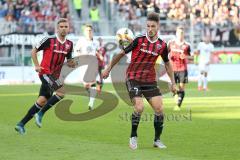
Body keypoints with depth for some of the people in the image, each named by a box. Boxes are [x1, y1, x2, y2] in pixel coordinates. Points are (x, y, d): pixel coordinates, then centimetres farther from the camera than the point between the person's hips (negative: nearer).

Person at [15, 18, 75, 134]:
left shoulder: (69, 44, 8)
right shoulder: (49, 40, -9)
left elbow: (68, 61, 18)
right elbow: (34, 51, 0)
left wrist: (71, 63, -6)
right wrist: (37, 65, -10)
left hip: (54, 76, 7)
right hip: (45, 73, -7)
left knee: (42, 101, 4)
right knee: (63, 91, -22)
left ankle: (21, 124, 11)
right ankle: (41, 113, -12)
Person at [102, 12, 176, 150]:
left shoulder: (162, 45, 0)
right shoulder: (139, 40, -10)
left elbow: (167, 63, 16)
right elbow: (122, 53, 0)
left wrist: (173, 82, 13)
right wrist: (109, 69, 5)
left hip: (150, 81, 4)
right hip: (133, 78, -4)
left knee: (159, 109, -7)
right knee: (139, 107, -21)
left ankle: (157, 140, 11)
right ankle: (133, 137, 0)